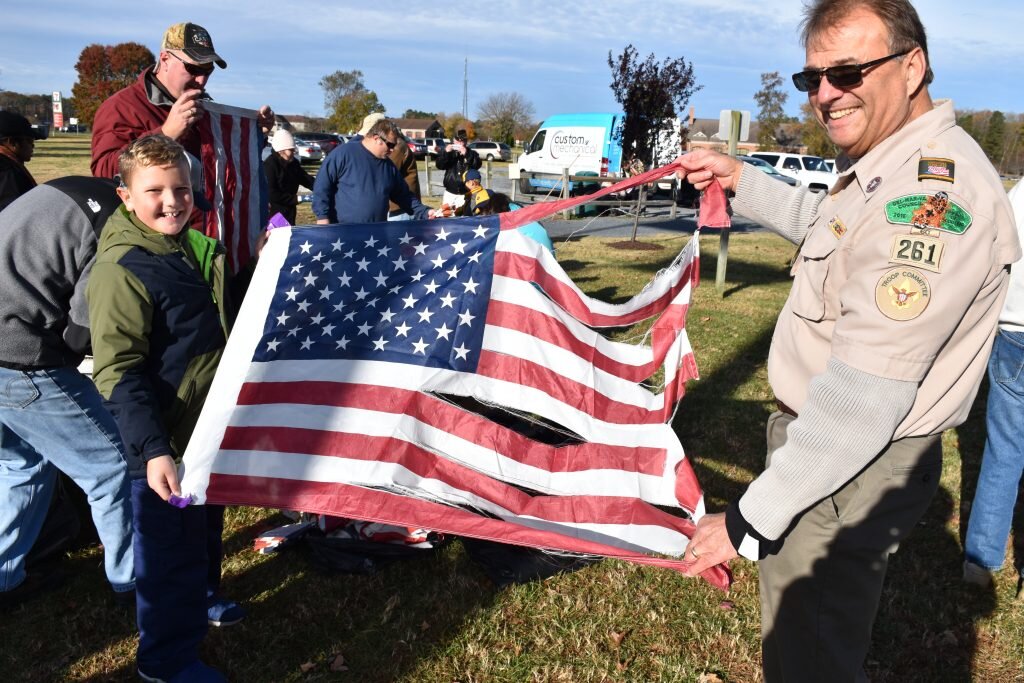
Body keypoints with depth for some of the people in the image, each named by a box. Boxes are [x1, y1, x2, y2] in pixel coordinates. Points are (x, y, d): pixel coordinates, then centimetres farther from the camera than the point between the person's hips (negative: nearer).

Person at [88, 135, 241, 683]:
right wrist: (152, 449, -33)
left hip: (210, 423, 8)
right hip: (164, 440, -8)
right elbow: (118, 371, -25)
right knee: (169, 546, 6)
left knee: (206, 524, 26)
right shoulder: (122, 268, -21)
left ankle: (201, 599, 50)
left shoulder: (196, 248, 6)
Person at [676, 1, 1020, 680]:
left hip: (851, 473, -10)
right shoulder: (889, 168, 7)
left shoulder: (936, 191, -27)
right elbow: (831, 225, 32)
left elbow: (865, 392, -31)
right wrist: (743, 181, 21)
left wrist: (749, 521, -27)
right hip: (824, 439, 10)